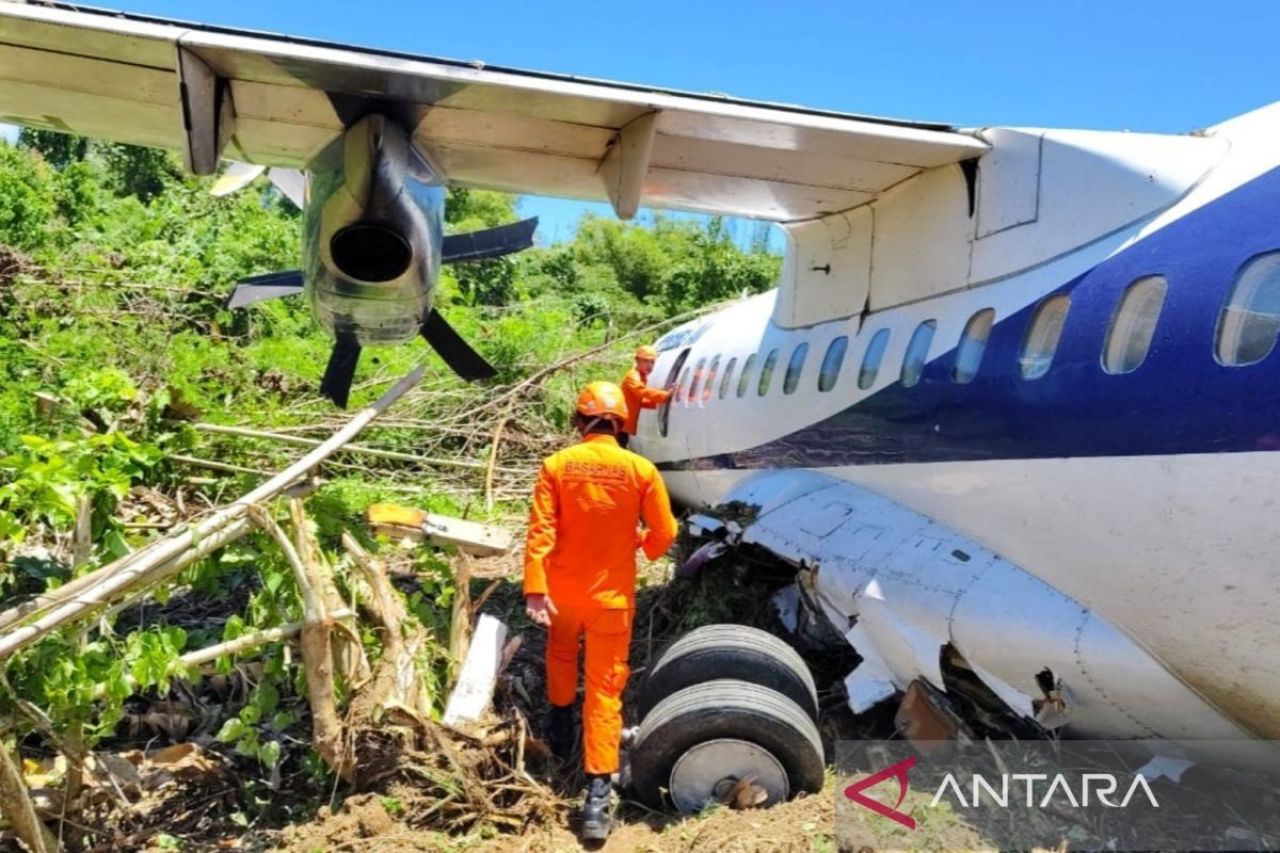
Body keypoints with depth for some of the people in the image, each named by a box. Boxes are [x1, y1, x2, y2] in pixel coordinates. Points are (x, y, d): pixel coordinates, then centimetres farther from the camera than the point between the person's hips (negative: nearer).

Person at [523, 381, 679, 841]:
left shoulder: (557, 465, -10)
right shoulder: (641, 469, -10)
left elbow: (540, 531, -15)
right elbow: (663, 535, -5)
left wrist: (535, 588, -15)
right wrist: (642, 542, 16)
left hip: (563, 587, 1)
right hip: (612, 594, -1)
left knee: (561, 648, 32)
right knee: (605, 686, 5)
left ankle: (561, 723, 48)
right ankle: (597, 792, 2)